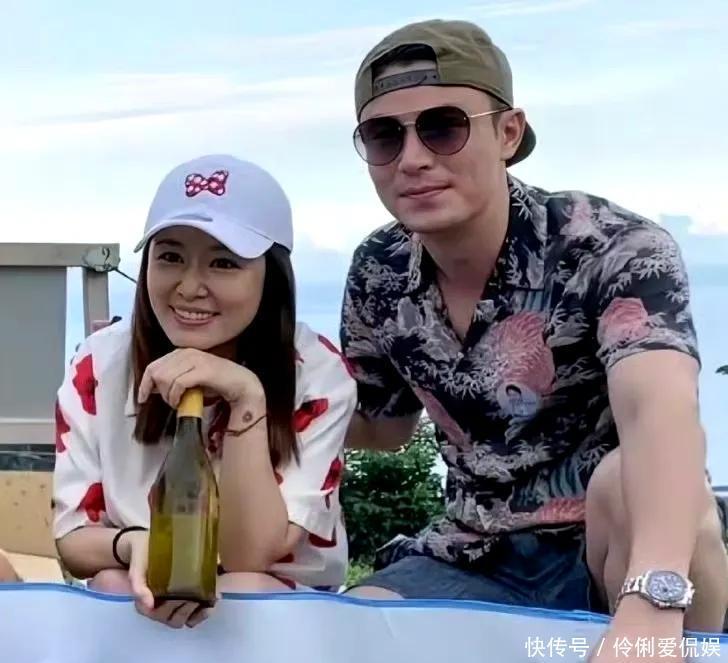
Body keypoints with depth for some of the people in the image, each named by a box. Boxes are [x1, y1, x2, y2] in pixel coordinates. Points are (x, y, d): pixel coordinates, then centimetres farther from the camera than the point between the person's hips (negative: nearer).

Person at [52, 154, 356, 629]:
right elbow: (72, 537, -7)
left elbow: (249, 556, -21)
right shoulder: (100, 363, -9)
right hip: (139, 606, 0)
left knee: (241, 593, -31)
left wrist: (247, 400, -32)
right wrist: (132, 545, -30)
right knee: (113, 585, -31)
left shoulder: (318, 374, -15)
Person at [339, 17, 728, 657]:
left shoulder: (615, 249, -19)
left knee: (628, 478, -35)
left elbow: (662, 411, -39)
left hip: (617, 550, -4)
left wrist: (650, 602, -57)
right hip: (480, 564, 5)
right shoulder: (378, 276, -3)